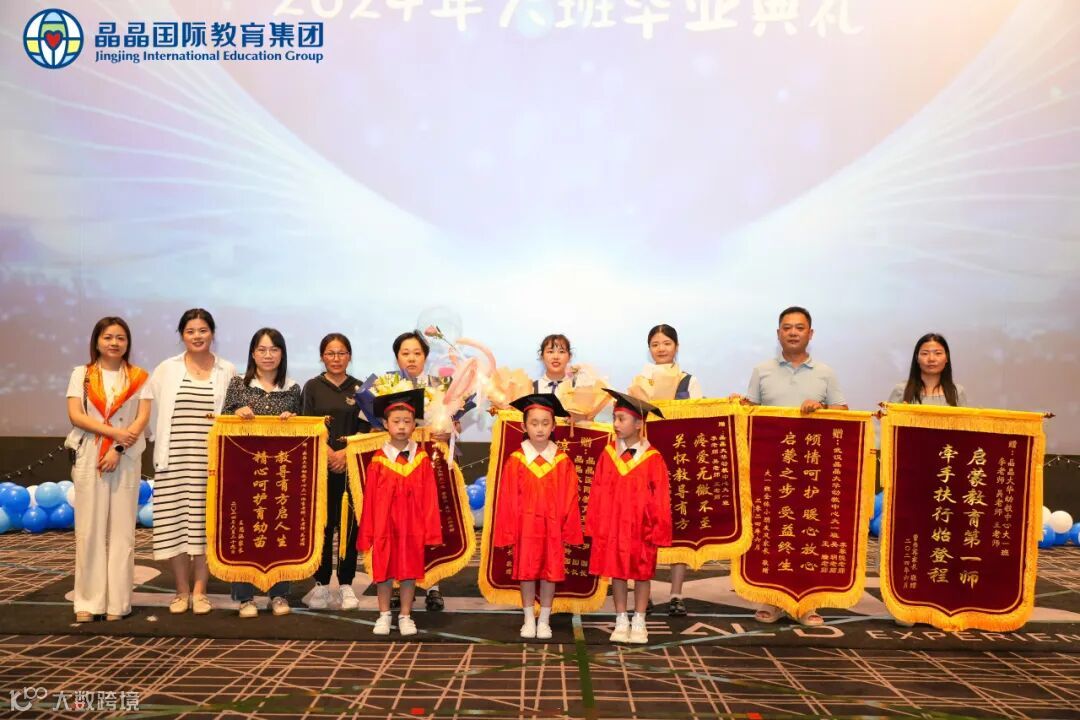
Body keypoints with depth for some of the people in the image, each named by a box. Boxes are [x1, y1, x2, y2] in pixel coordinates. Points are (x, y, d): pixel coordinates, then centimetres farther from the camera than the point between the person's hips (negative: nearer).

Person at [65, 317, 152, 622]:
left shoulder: (139, 377, 8)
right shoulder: (81, 374, 9)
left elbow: (143, 417, -1)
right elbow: (75, 415, -3)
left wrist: (118, 449, -13)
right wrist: (115, 432, -13)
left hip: (127, 458, 0)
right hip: (88, 456, 0)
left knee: (122, 529, 0)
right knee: (89, 528, -1)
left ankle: (118, 601, 4)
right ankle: (88, 602, 5)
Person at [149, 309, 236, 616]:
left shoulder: (227, 371, 6)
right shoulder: (166, 370, 7)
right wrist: (160, 452, 0)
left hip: (211, 458, 0)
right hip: (175, 457, 1)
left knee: (205, 520, 2)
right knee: (175, 521, 2)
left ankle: (199, 590, 13)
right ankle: (182, 590, 15)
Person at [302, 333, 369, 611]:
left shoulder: (359, 389, 9)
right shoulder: (312, 387, 7)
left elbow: (365, 428, 4)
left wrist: (345, 453, -11)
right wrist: (327, 453, -12)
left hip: (352, 465, 1)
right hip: (319, 464, 0)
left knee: (348, 524, 0)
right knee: (322, 524, -1)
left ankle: (346, 585, 8)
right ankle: (321, 584, 9)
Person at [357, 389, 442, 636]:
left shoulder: (422, 459, -1)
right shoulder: (378, 460, -3)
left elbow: (429, 498, -1)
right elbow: (370, 498, -1)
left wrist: (431, 530, -3)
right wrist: (368, 533, -1)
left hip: (412, 526, 0)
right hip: (384, 525, 0)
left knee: (410, 570, 8)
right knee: (383, 570, 9)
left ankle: (405, 617, 21)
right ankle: (384, 616, 23)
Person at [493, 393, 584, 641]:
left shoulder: (562, 462, -3)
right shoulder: (515, 461, -4)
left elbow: (569, 499, -1)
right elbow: (507, 500, -3)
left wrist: (569, 530, -2)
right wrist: (509, 532, -4)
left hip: (552, 527, 0)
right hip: (525, 526, 0)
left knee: (550, 573, 6)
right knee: (526, 573, 8)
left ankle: (544, 621, 20)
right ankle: (529, 620, 21)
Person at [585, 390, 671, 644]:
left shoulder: (653, 459, -8)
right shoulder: (608, 455, 0)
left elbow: (660, 498, -6)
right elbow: (597, 493, 2)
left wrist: (658, 528, -7)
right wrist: (594, 525, -1)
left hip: (641, 528, -2)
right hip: (612, 526, 2)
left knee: (642, 574, 9)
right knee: (617, 572, 8)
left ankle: (639, 623, 21)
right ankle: (621, 622, 19)